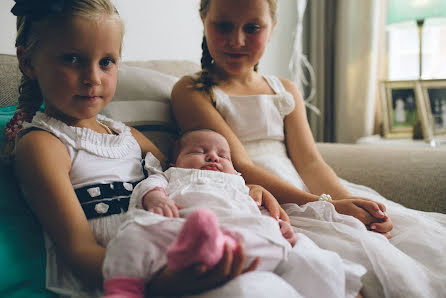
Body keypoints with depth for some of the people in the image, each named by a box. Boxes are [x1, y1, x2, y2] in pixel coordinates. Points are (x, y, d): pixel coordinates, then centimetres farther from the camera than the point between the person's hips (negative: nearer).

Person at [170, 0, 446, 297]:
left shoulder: (286, 91, 19)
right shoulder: (191, 91, 2)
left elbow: (309, 163, 7)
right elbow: (239, 166, -10)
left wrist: (345, 199, -16)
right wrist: (326, 206, -20)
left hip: (307, 192, 5)